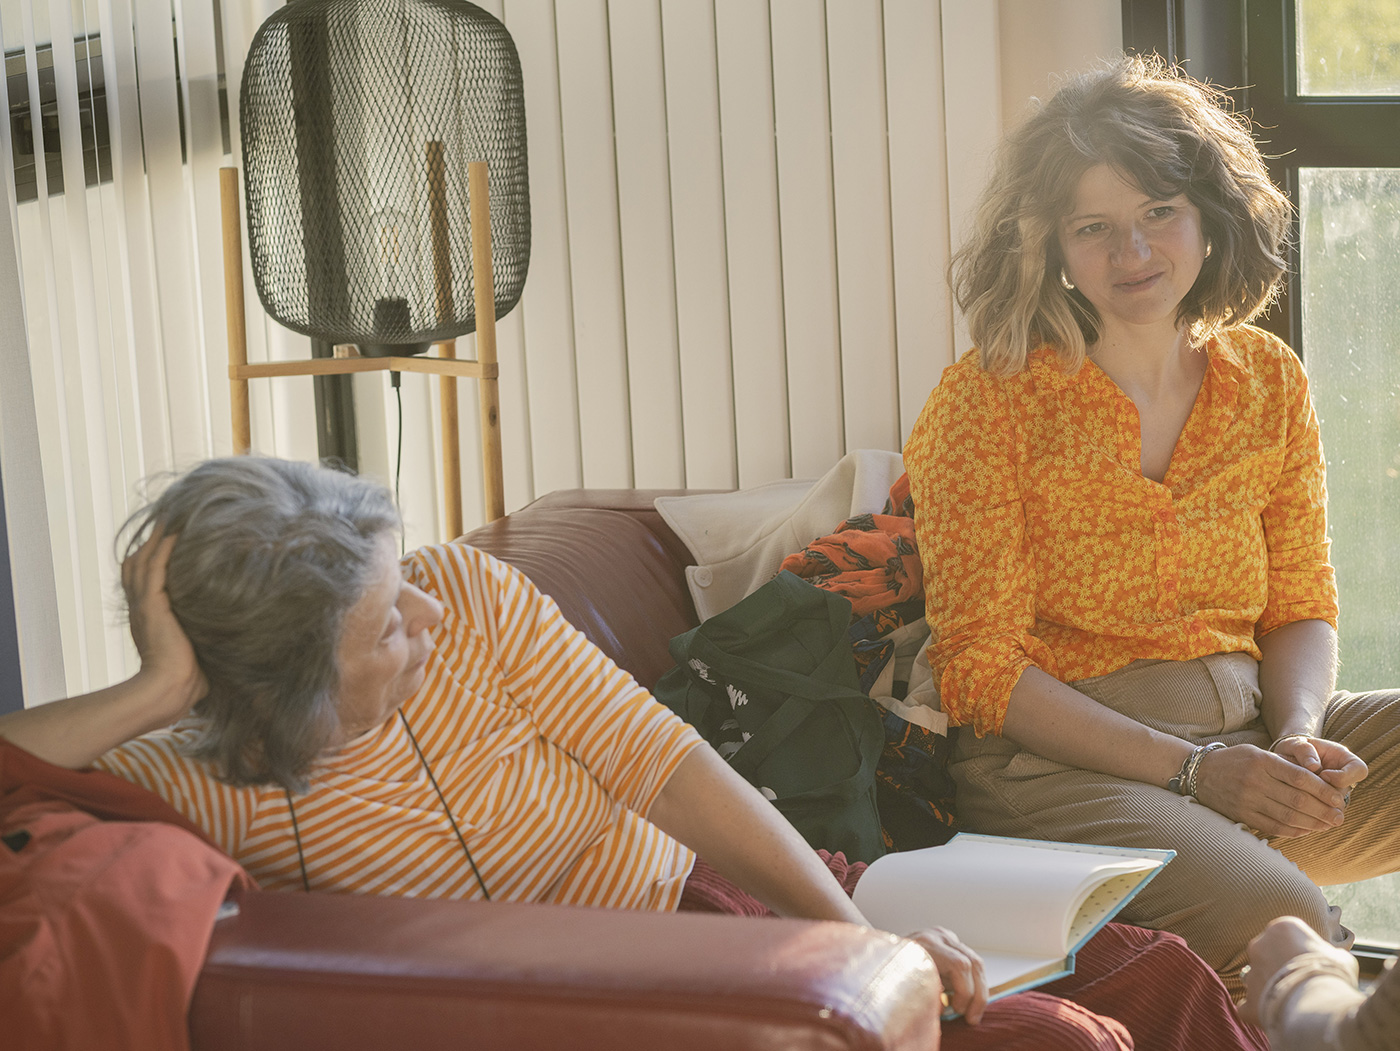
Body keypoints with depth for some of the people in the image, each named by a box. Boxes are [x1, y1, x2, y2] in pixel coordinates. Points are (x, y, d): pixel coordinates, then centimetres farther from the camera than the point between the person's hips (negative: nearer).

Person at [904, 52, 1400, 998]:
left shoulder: (1267, 381, 10)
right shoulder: (988, 403, -6)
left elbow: (1301, 609, 14)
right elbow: (980, 670, -8)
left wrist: (1297, 737, -9)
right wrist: (1192, 771, -17)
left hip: (1252, 732, 6)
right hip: (1064, 764, -6)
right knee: (1281, 919, -32)